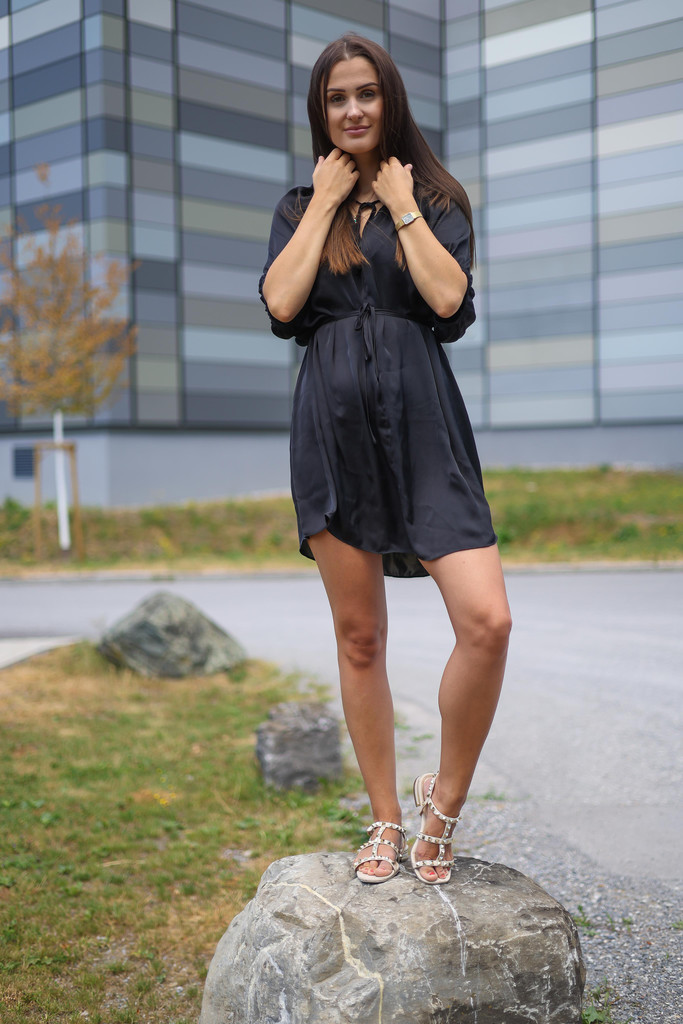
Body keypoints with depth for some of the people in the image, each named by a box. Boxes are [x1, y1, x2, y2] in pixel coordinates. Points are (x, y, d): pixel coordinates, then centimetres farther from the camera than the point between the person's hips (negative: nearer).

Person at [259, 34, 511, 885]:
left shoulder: (437, 199, 10)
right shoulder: (299, 207, 15)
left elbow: (447, 297, -9)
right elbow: (280, 303, -4)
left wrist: (399, 201, -1)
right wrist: (327, 199, 1)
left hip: (421, 421, -1)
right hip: (333, 424, 2)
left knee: (486, 621, -16)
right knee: (359, 637, 6)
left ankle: (444, 799, 5)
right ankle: (385, 822, 19)